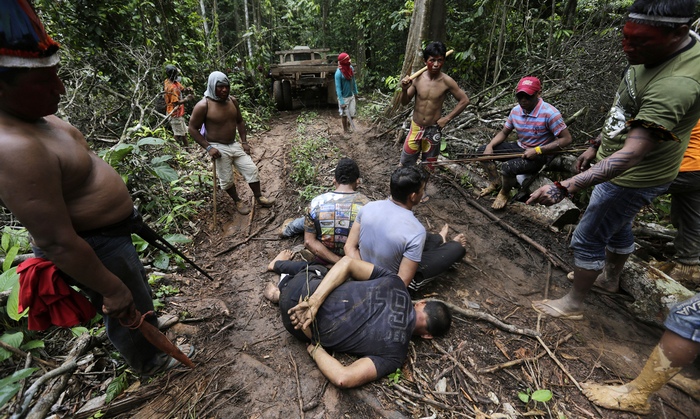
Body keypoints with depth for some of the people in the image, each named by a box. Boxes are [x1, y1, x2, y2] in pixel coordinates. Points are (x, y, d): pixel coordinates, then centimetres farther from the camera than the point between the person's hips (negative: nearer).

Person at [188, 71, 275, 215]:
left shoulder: (232, 100, 0)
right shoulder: (203, 105, -17)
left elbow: (240, 121, 13)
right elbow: (193, 129, -12)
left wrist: (244, 141, 6)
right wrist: (208, 147, -19)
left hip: (234, 144, 6)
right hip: (218, 148, -5)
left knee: (251, 169, 5)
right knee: (226, 179, 5)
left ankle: (259, 197, 21)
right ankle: (238, 201, 29)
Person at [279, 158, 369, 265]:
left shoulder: (317, 203, -21)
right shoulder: (366, 204, -22)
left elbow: (309, 241, -17)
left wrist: (338, 261, -19)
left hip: (323, 258, -1)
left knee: (306, 221, 29)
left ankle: (288, 229, 60)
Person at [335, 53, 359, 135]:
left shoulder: (351, 68, -2)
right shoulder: (339, 73, -21)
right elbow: (338, 88, -20)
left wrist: (355, 92, 16)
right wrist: (341, 102, -22)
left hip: (351, 96, 6)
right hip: (344, 97, -5)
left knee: (352, 114, 10)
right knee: (344, 114, 10)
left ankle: (348, 124, 40)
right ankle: (345, 129, 30)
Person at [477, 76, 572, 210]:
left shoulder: (549, 113, -22)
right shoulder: (516, 110, -3)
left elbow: (566, 139, -18)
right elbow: (504, 132, 8)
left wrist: (537, 150, -26)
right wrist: (490, 146, -11)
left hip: (539, 155, -7)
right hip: (520, 148, 7)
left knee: (508, 167, -34)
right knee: (482, 151, -3)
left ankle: (505, 193, -1)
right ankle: (494, 182, 12)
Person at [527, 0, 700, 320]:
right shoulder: (654, 52, -3)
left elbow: (630, 155, -40)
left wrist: (564, 188, -48)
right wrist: (597, 145, 14)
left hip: (632, 178, -9)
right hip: (615, 164, 10)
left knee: (587, 240, 2)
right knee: (617, 227, 26)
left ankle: (573, 304, 21)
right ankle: (611, 278, 51)